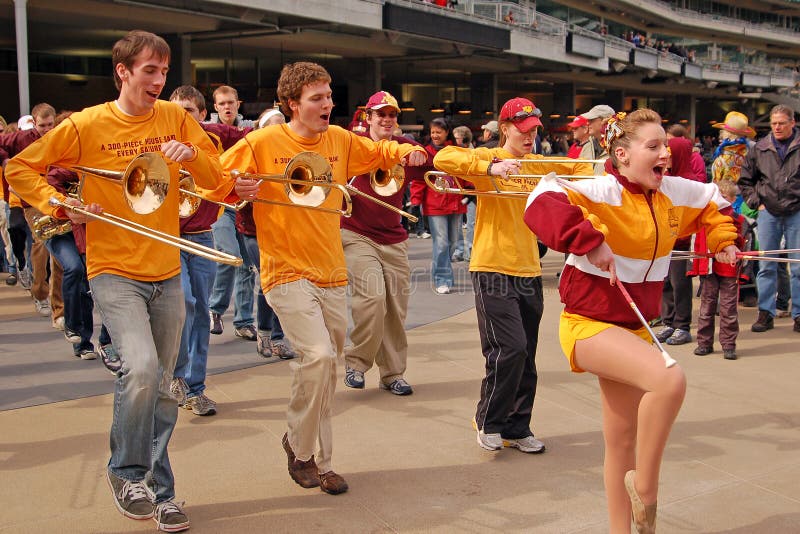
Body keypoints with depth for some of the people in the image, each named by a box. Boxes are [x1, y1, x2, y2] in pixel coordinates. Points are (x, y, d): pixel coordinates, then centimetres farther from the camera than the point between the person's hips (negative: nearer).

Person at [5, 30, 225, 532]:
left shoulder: (175, 118, 2)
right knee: (141, 367, -23)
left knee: (161, 387, 10)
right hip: (114, 271, -3)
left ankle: (160, 490, 25)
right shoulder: (87, 124, -5)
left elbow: (216, 180, 1)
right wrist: (61, 205, -11)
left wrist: (191, 153, -18)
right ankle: (126, 471, 1)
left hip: (167, 273, 4)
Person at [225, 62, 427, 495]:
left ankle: (319, 459, 26)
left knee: (326, 367, 10)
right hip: (287, 274, -5)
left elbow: (379, 151, 24)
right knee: (318, 355, -22)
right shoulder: (263, 142, -7)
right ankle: (300, 446, 3)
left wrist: (406, 152, 3)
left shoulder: (340, 140, 7)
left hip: (331, 274, 6)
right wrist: (237, 188, -23)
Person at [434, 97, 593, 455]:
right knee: (510, 349, -14)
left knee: (525, 357, 10)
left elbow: (579, 169, 23)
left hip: (529, 271, 6)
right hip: (493, 269, -6)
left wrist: (596, 178, 0)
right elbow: (443, 159, -19)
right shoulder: (488, 158, -4)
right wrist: (491, 167, -31)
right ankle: (488, 421, 7)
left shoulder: (539, 165, 13)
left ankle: (517, 428, 24)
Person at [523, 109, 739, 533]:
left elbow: (712, 202, 25)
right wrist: (590, 242, -38)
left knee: (623, 439, 14)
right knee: (669, 380, -30)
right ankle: (645, 487, -8)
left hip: (632, 326, 8)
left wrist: (723, 239, 11)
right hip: (588, 323, -7)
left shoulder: (674, 193, 4)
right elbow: (542, 202, -34)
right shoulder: (602, 192, -18)